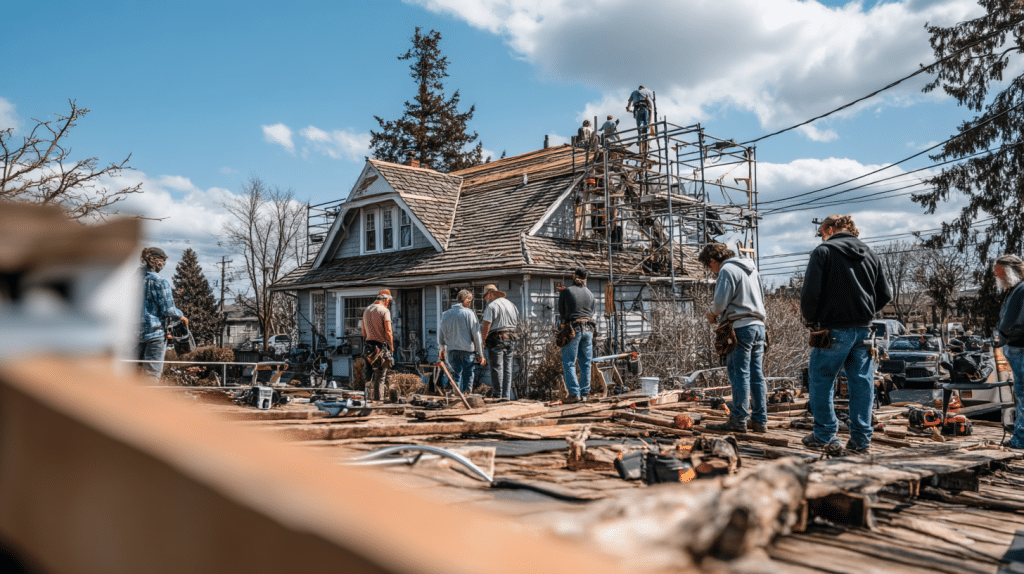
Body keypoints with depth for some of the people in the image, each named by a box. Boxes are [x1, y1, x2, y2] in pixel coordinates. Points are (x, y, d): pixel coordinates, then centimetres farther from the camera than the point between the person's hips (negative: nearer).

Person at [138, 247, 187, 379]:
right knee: (152, 373, -3)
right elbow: (168, 309, -14)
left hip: (137, 332, 7)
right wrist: (181, 316, 4)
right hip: (155, 333, -7)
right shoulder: (159, 282, -13)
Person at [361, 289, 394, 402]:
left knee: (370, 372, 12)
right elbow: (388, 331, -14)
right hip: (381, 345, -7)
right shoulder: (384, 310, -9)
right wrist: (391, 346, -5)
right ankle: (378, 397, 0)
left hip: (368, 344, 7)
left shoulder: (366, 310, 13)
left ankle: (369, 396, 14)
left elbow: (363, 331, 17)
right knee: (380, 374, -1)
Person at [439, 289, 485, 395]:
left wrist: (442, 348, 31)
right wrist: (480, 354, 0)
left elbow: (440, 334, 14)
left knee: (455, 375, 9)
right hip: (467, 350, -3)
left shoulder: (445, 314, 7)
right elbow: (476, 335, -5)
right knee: (468, 377, 7)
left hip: (451, 351, 3)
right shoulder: (469, 313, -5)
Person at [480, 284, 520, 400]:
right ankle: (507, 396, 11)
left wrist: (483, 339, -5)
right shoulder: (511, 304, 16)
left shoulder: (492, 306, -9)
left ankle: (498, 396, -3)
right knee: (507, 368, 9)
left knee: (497, 368, -4)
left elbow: (486, 325, -14)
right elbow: (516, 323, 19)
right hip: (510, 338, 7)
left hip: (496, 339, -7)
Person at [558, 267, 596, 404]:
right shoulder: (590, 294, 9)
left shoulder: (565, 292, -4)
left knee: (569, 363, 0)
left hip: (573, 330, -5)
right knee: (586, 363, 9)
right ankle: (585, 393, 11)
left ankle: (574, 393, -5)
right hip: (588, 329, 5)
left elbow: (561, 312, 4)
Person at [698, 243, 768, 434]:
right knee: (756, 375, 8)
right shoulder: (750, 269, 20)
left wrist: (712, 313, 7)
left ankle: (738, 420, -4)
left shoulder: (727, 270, -7)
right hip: (758, 325, 9)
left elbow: (720, 302, -15)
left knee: (739, 374, -6)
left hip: (741, 327, -8)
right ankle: (760, 421, 10)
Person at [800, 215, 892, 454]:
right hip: (863, 330, 5)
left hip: (833, 329, -5)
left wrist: (811, 319, 1)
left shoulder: (823, 251, -4)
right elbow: (885, 295, 13)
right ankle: (861, 439, 11)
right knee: (862, 384, 8)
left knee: (821, 382, 6)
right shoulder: (870, 254, 14)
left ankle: (825, 436, 7)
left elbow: (810, 291, -13)